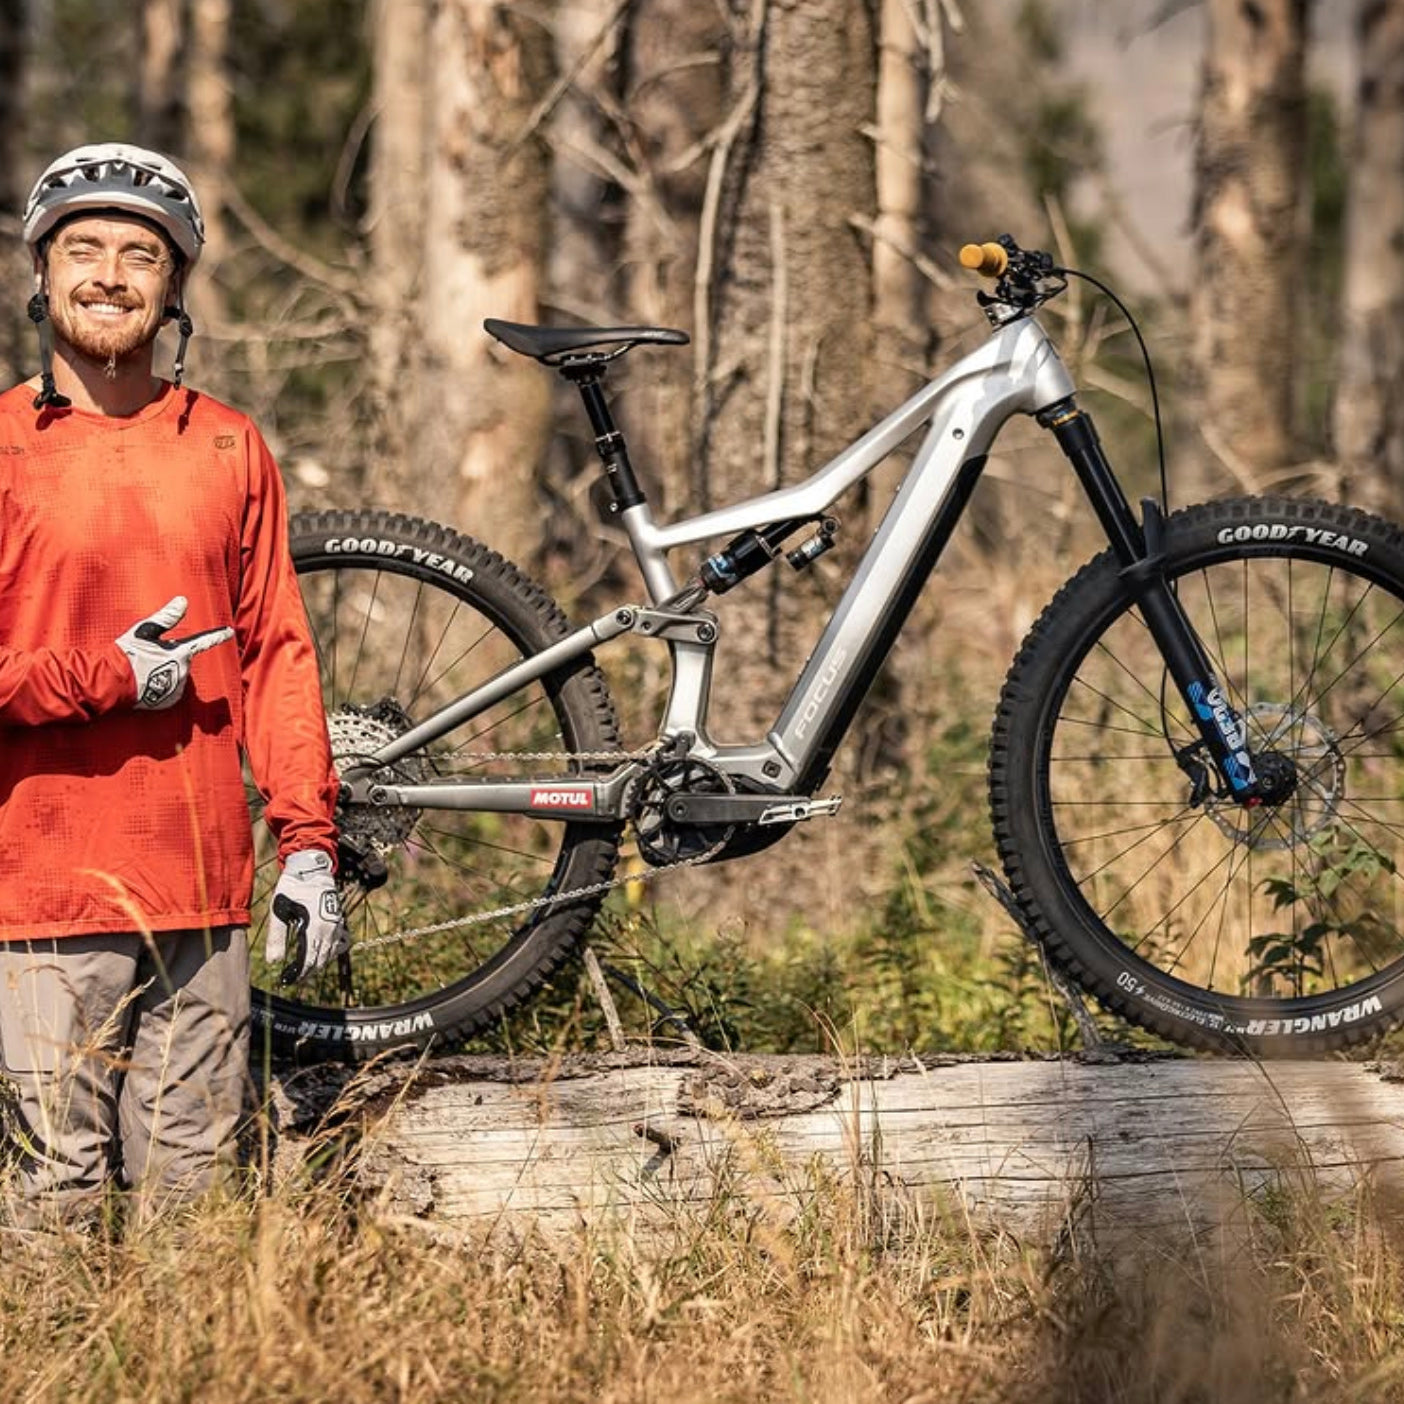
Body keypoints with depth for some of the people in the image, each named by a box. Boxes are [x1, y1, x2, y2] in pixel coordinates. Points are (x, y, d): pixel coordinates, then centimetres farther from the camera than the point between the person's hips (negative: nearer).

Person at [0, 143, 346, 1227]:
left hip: (207, 893, 3)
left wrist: (308, 843, 9)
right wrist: (104, 678, -12)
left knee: (196, 1196, 4)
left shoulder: (230, 450, 12)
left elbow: (278, 652, 14)